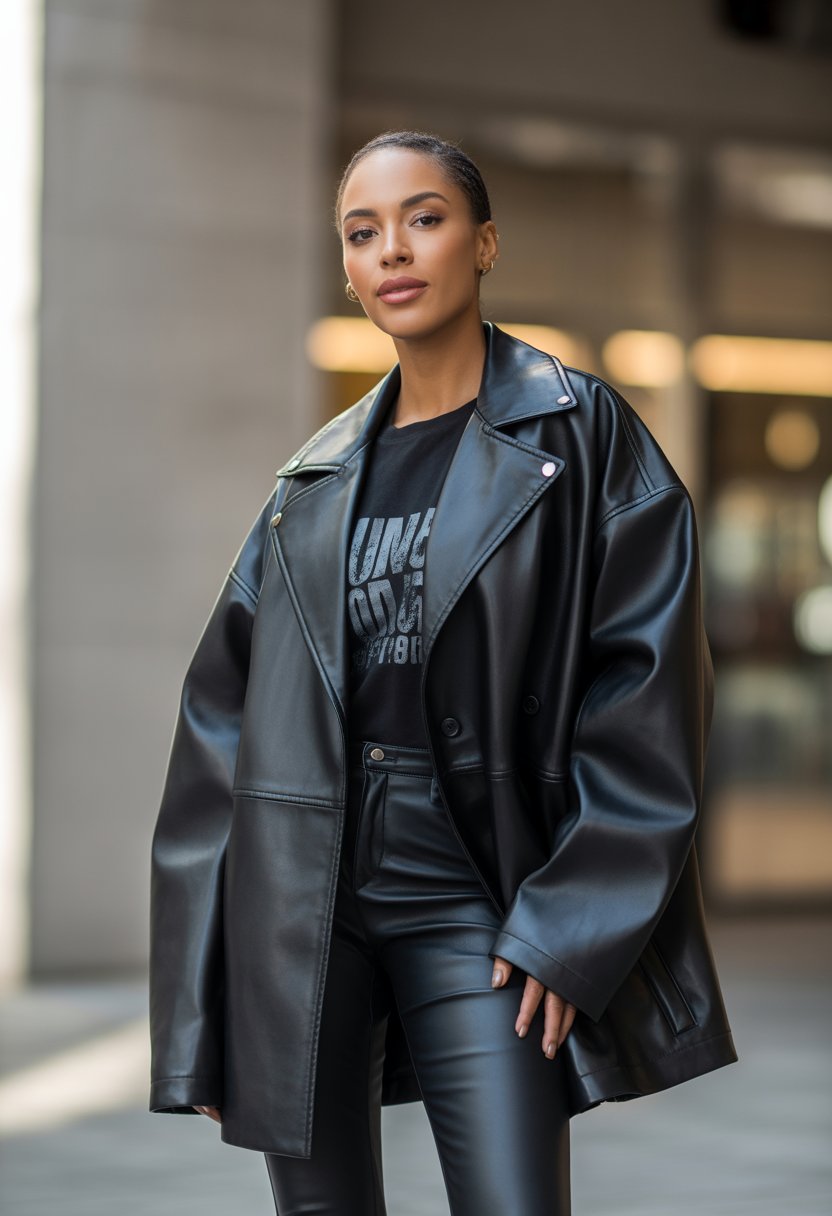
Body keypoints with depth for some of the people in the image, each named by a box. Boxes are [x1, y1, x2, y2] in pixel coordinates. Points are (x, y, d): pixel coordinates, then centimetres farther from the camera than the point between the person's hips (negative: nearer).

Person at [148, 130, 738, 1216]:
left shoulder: (580, 432, 1)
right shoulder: (318, 479, 12)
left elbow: (648, 688, -5)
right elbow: (225, 712, 11)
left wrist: (570, 924, -12)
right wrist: (203, 1004, 4)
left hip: (472, 897, -3)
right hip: (300, 887, 4)